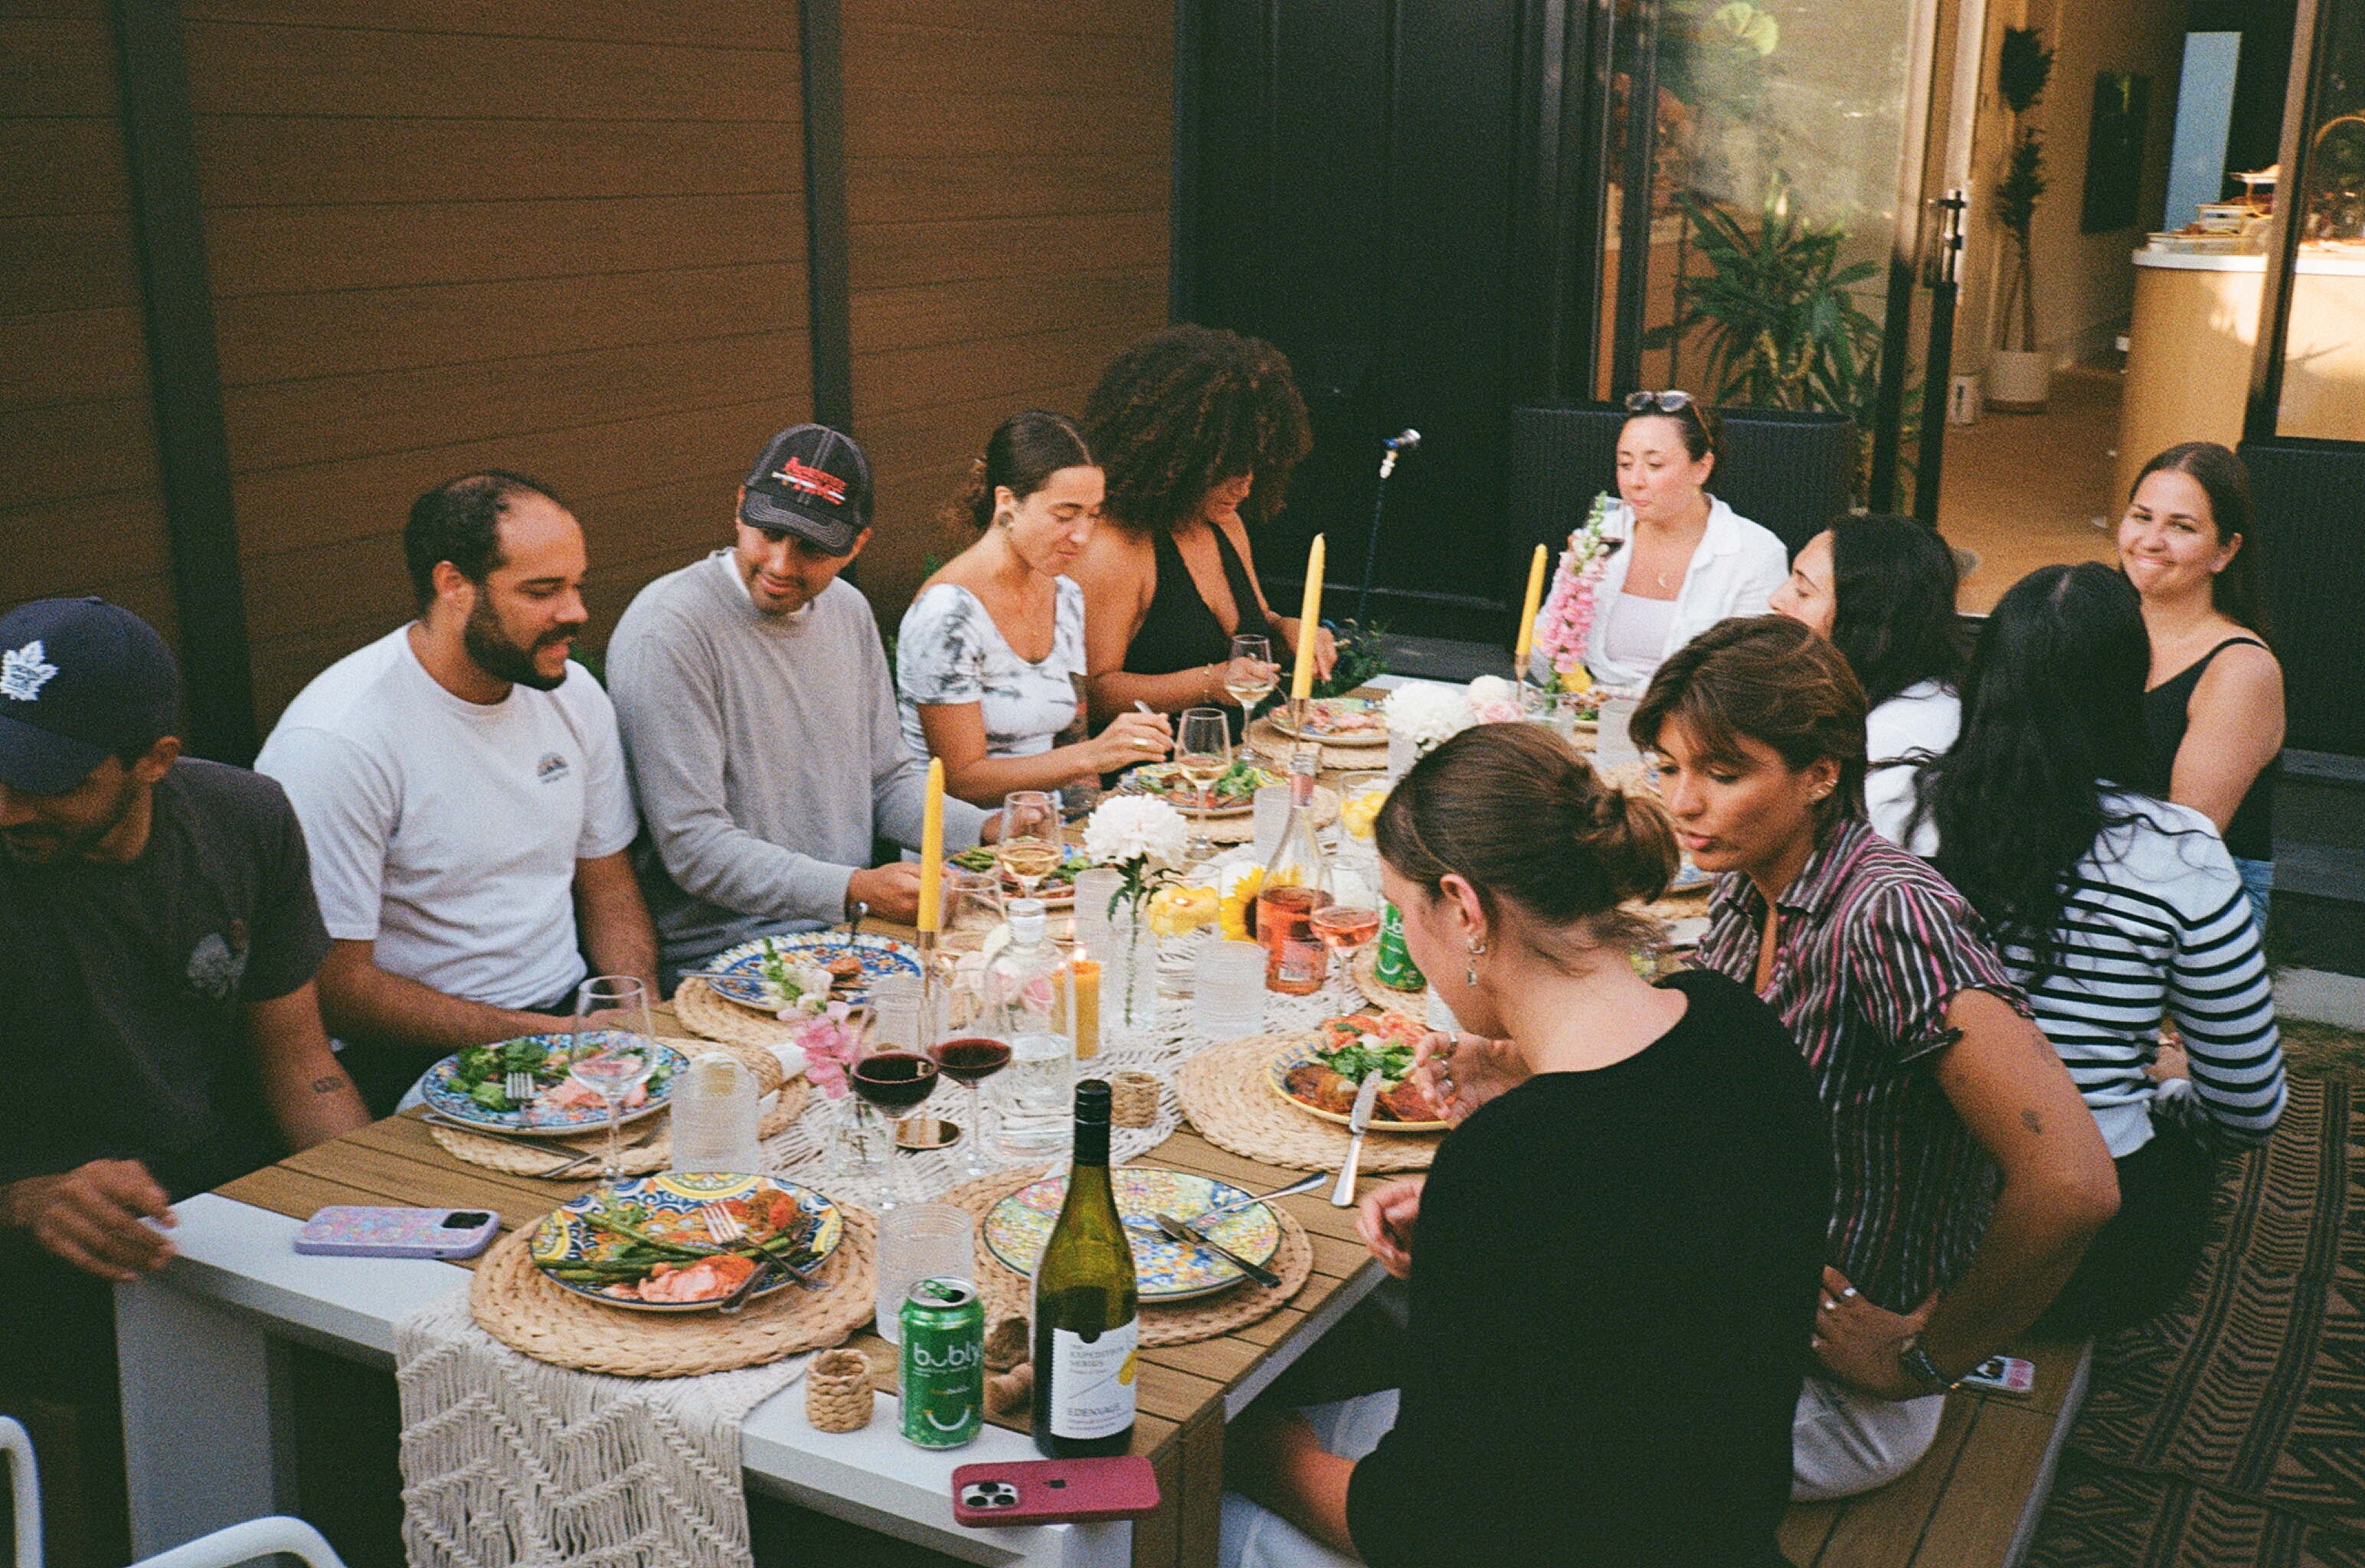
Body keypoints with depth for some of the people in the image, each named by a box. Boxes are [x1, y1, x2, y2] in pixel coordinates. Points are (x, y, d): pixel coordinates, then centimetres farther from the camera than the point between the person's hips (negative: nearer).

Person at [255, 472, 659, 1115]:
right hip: (418, 1064, -7)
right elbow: (334, 987, -15)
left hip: (570, 1016, 7)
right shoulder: (334, 742, -16)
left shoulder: (573, 692, 7)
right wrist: (548, 1037, -19)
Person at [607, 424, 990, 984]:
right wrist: (855, 889, -27)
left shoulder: (848, 611, 11)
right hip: (718, 957, -8)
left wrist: (989, 831, 1)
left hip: (842, 938, 8)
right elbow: (693, 845, -18)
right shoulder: (667, 629, -15)